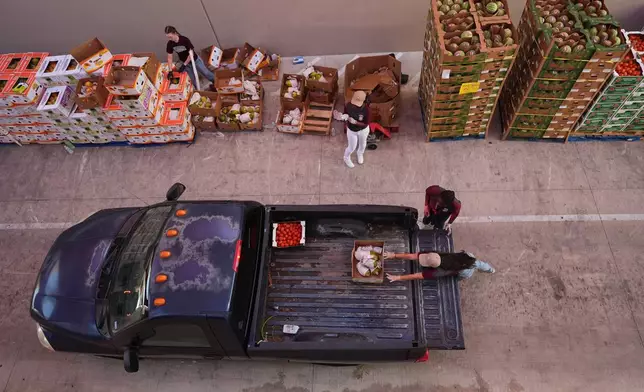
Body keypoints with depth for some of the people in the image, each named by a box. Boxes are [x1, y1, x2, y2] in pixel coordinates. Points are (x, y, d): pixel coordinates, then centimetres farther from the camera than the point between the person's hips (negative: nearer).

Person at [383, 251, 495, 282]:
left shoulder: (437, 272, -40)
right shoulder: (431, 255, -27)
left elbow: (416, 276, -39)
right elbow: (411, 256, -29)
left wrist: (398, 277, -38)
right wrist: (394, 255, -31)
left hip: (466, 270, -4)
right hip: (465, 256, 4)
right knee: (476, 264, 36)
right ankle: (490, 269, 67)